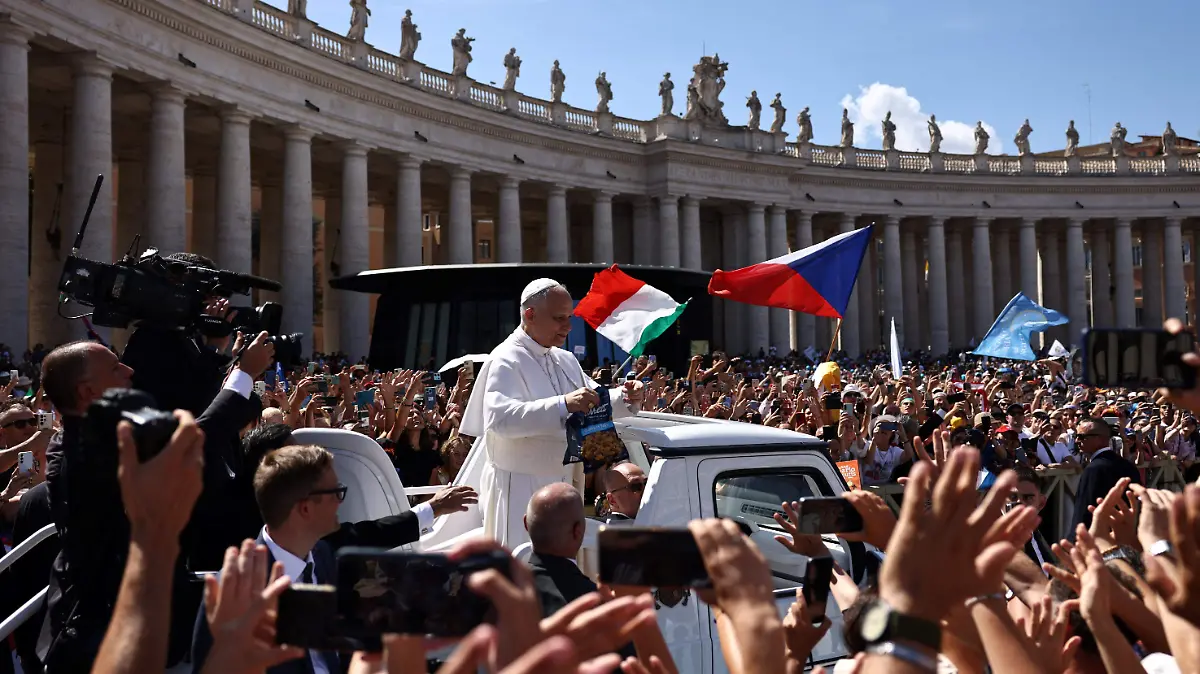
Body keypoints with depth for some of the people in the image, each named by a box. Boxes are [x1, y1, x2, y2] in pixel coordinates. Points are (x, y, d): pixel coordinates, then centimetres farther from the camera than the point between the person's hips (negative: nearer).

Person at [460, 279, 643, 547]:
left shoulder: (565, 361, 11)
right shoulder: (506, 360, -14)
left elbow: (596, 404, 19)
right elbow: (500, 418, -29)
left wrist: (624, 398, -4)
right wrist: (563, 404, -39)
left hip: (564, 483, 8)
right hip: (521, 488, -8)